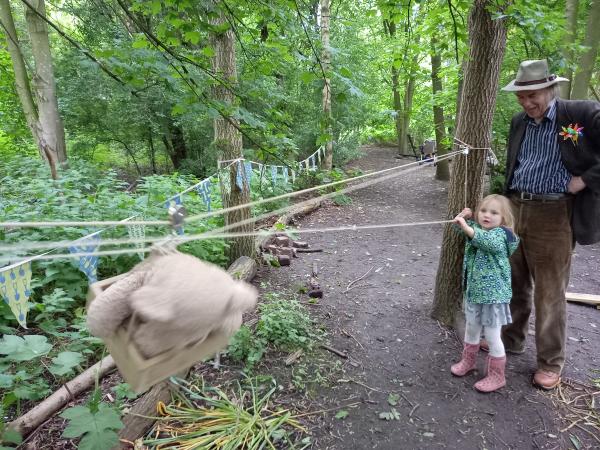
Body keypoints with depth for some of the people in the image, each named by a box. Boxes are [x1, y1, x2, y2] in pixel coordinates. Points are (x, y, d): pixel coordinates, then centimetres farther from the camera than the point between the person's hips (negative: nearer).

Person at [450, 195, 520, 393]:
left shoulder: (501, 234, -19)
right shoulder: (476, 228, 3)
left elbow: (490, 241, -41)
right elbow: (461, 229, 21)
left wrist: (467, 228, -53)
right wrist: (464, 218, 0)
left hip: (493, 294, -7)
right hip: (474, 290, 7)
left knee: (492, 336, 3)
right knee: (471, 329, 22)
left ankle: (496, 375, 22)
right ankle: (468, 360, 44)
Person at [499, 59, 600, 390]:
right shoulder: (519, 123, 10)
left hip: (553, 215, -5)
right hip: (514, 210, 6)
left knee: (550, 293, 4)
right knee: (514, 284, 16)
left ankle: (550, 363, 19)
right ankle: (511, 340, 35)